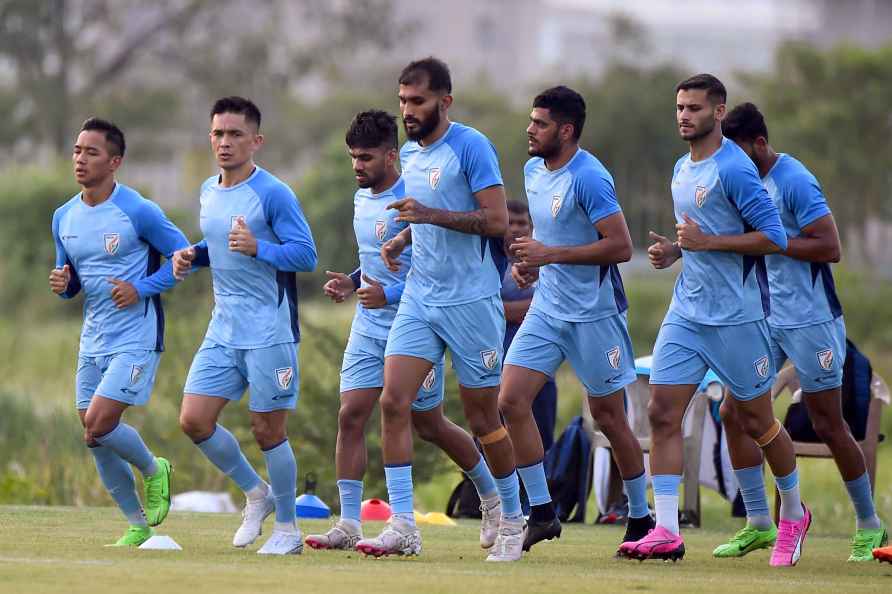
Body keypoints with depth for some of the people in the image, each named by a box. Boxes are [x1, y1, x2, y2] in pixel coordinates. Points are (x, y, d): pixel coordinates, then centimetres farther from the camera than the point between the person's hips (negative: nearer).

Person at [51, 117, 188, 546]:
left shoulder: (138, 212, -12)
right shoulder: (64, 217, 7)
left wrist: (141, 289, -16)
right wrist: (62, 284, -6)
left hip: (136, 338, -7)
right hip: (93, 341, 7)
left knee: (97, 426, -18)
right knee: (96, 441, 6)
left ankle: (153, 470, 11)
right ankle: (138, 525, 20)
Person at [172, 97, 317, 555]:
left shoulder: (273, 194, -12)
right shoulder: (208, 192, 11)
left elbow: (306, 255, -16)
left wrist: (257, 248, -30)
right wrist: (192, 256, 7)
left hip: (269, 331, -7)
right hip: (223, 329, 7)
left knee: (267, 429, -2)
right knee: (194, 419, -2)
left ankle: (287, 528, 13)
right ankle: (256, 493, 19)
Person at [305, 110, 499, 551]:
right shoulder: (362, 198, 10)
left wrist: (390, 294, -23)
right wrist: (353, 283, 7)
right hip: (368, 327, 7)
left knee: (430, 426, 6)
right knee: (350, 416, -7)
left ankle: (492, 495, 29)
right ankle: (348, 523, -6)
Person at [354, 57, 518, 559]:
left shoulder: (471, 147, -11)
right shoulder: (409, 154, 13)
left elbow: (498, 220, -17)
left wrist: (431, 214, -23)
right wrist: (402, 239, 8)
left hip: (471, 301, -7)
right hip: (419, 297, 7)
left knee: (483, 416, 2)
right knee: (394, 402, -8)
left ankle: (512, 515, 21)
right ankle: (403, 526, -8)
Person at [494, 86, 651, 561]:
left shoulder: (588, 178, -18)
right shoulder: (533, 170, 8)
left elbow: (620, 246, -24)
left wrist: (550, 255, -24)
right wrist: (527, 260, 6)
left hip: (594, 314, -8)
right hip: (548, 307, 8)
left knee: (608, 417, 2)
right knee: (511, 401, -6)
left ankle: (641, 519, 18)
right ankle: (541, 513, 1)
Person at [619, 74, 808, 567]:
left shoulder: (734, 169, -14)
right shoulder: (682, 169, 13)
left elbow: (774, 238, -18)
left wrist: (706, 241, -22)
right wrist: (674, 250, 8)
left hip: (736, 317, -7)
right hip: (687, 313, 7)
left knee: (755, 420, 5)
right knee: (662, 413, -6)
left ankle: (794, 514, 27)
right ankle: (665, 531, -8)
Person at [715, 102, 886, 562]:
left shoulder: (794, 181, -18)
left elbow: (829, 248, -22)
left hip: (810, 321, -8)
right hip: (764, 317, 8)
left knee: (828, 425, 0)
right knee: (733, 412, -1)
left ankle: (869, 525, 15)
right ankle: (759, 525, 6)